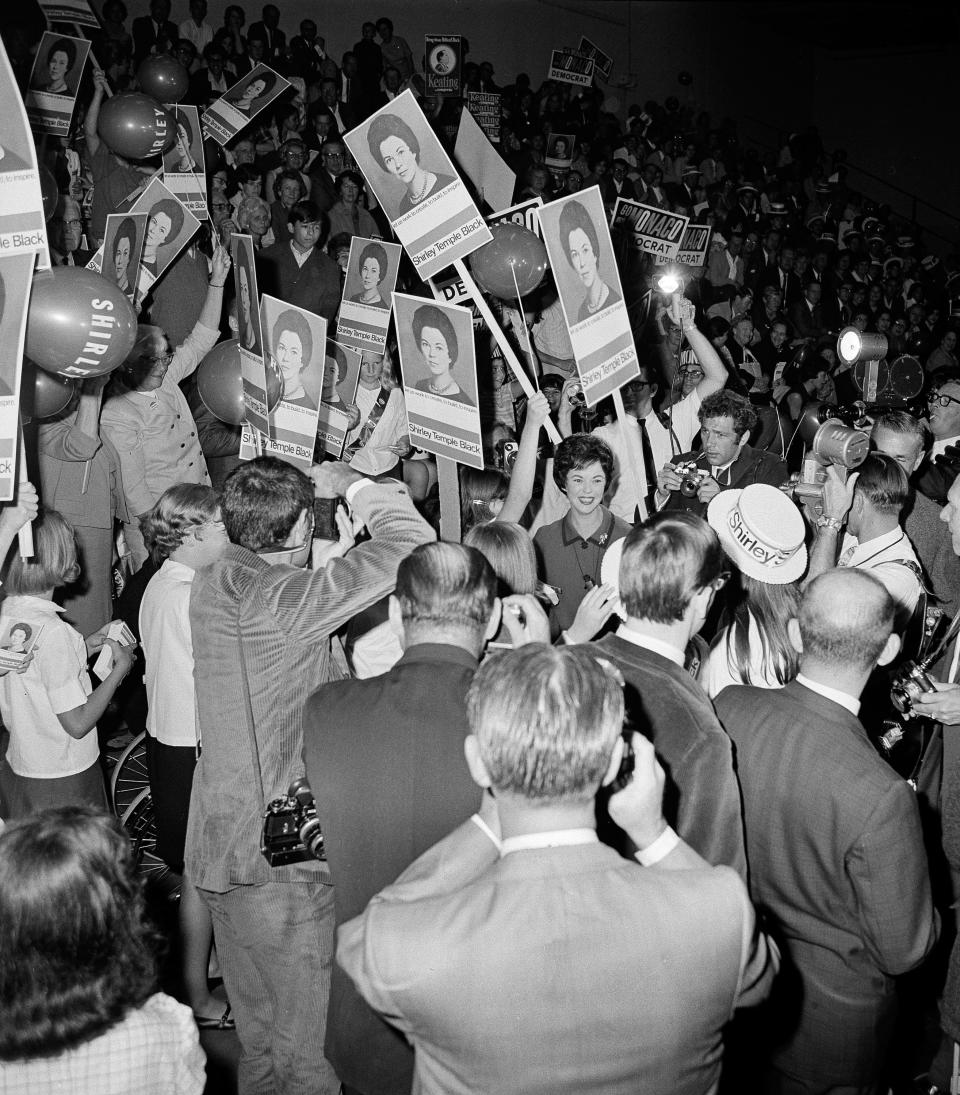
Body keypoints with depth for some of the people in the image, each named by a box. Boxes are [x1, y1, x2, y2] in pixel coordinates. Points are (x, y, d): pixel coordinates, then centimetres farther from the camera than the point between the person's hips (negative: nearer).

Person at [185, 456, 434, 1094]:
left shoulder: (215, 582, 3)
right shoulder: (274, 598, -24)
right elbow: (411, 543, -22)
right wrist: (355, 486, -8)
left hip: (223, 846, 9)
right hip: (279, 859, -9)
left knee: (259, 1036, 24)